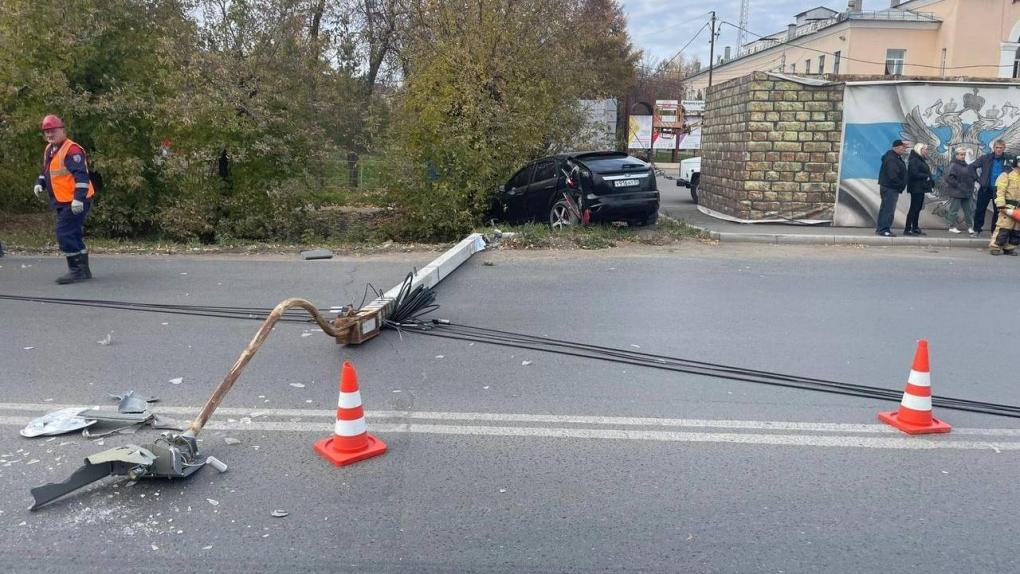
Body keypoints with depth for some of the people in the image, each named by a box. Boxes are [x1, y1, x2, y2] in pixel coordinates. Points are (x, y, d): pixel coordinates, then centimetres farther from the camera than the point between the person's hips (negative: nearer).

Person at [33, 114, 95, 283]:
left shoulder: (71, 150, -15)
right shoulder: (49, 150, 15)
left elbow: (81, 175, -23)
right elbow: (46, 171, 31)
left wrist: (79, 198, -29)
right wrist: (40, 184, 13)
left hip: (75, 202, -10)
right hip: (63, 202, 10)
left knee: (65, 234, -12)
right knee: (73, 235, 12)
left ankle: (76, 270, -4)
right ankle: (83, 269, 20)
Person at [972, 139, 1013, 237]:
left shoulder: (1009, 159, -4)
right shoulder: (986, 158, -5)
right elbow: (972, 167, 1)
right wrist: (978, 178, -3)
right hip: (986, 188, 0)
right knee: (980, 209, 3)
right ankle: (976, 229, 13)